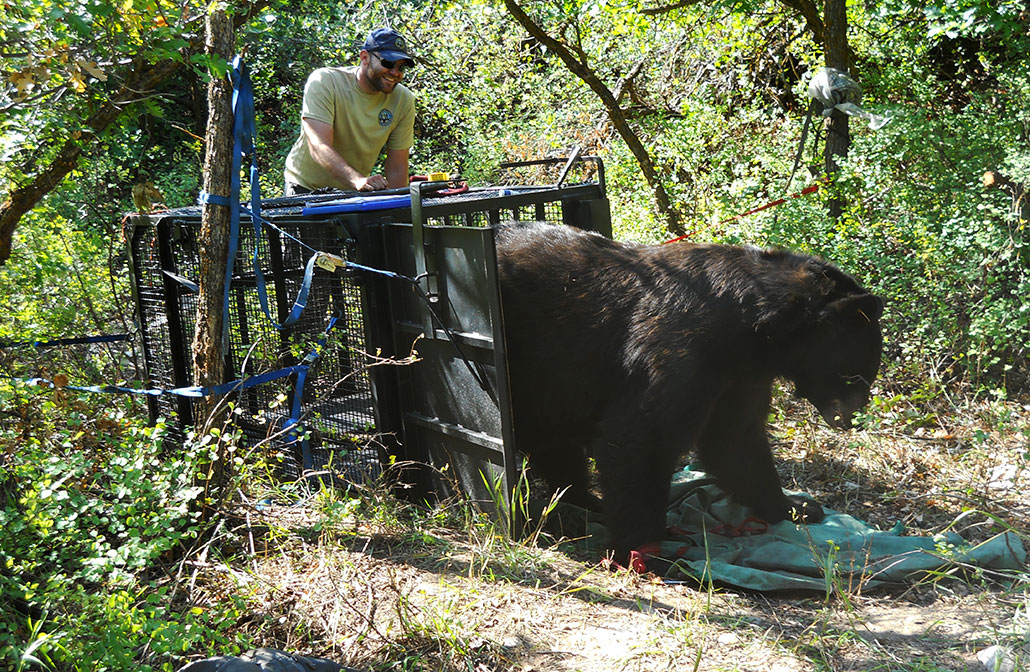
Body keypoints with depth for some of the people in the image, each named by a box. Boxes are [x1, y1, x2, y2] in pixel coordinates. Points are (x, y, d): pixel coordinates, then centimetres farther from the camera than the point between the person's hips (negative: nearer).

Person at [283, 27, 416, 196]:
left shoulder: (404, 100, -5)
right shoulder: (323, 82, -17)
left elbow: (397, 167, -2)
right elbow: (319, 147, -29)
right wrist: (358, 180, -45)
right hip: (307, 187, -4)